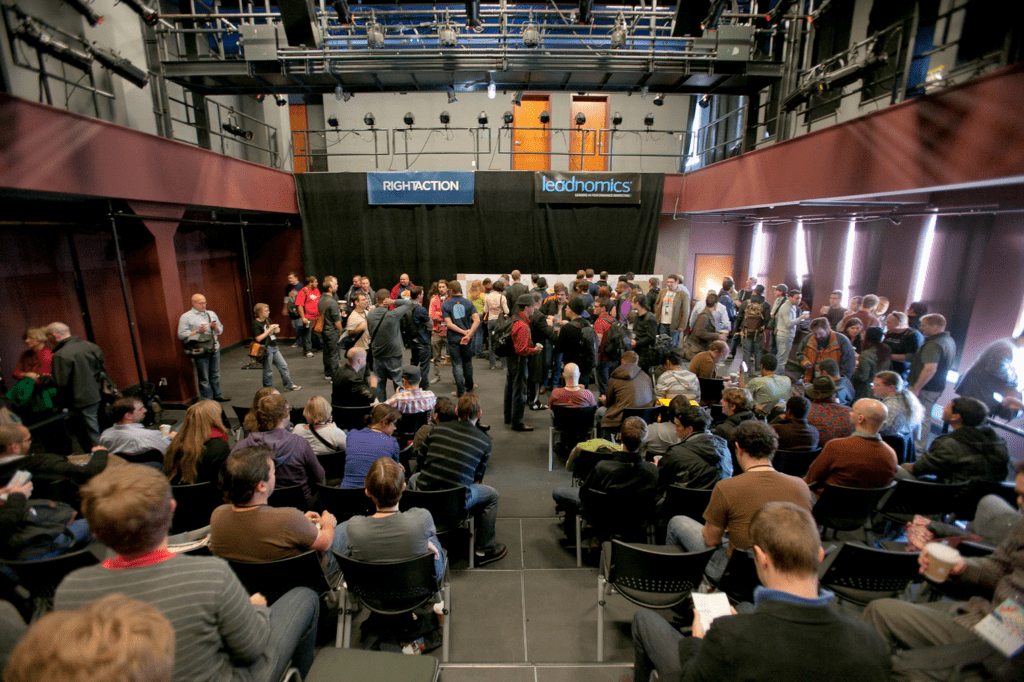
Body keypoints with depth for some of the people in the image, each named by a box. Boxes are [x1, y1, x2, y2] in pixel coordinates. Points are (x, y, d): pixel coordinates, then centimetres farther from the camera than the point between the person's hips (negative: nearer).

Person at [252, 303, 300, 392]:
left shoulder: (268, 320, 10)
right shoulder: (256, 324, -13)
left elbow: (274, 331, 25)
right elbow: (258, 338, -21)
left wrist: (276, 330, 1)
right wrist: (269, 329, -20)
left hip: (274, 347, 8)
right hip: (266, 349, -8)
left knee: (283, 366, 9)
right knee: (268, 371, 2)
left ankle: (289, 385, 18)